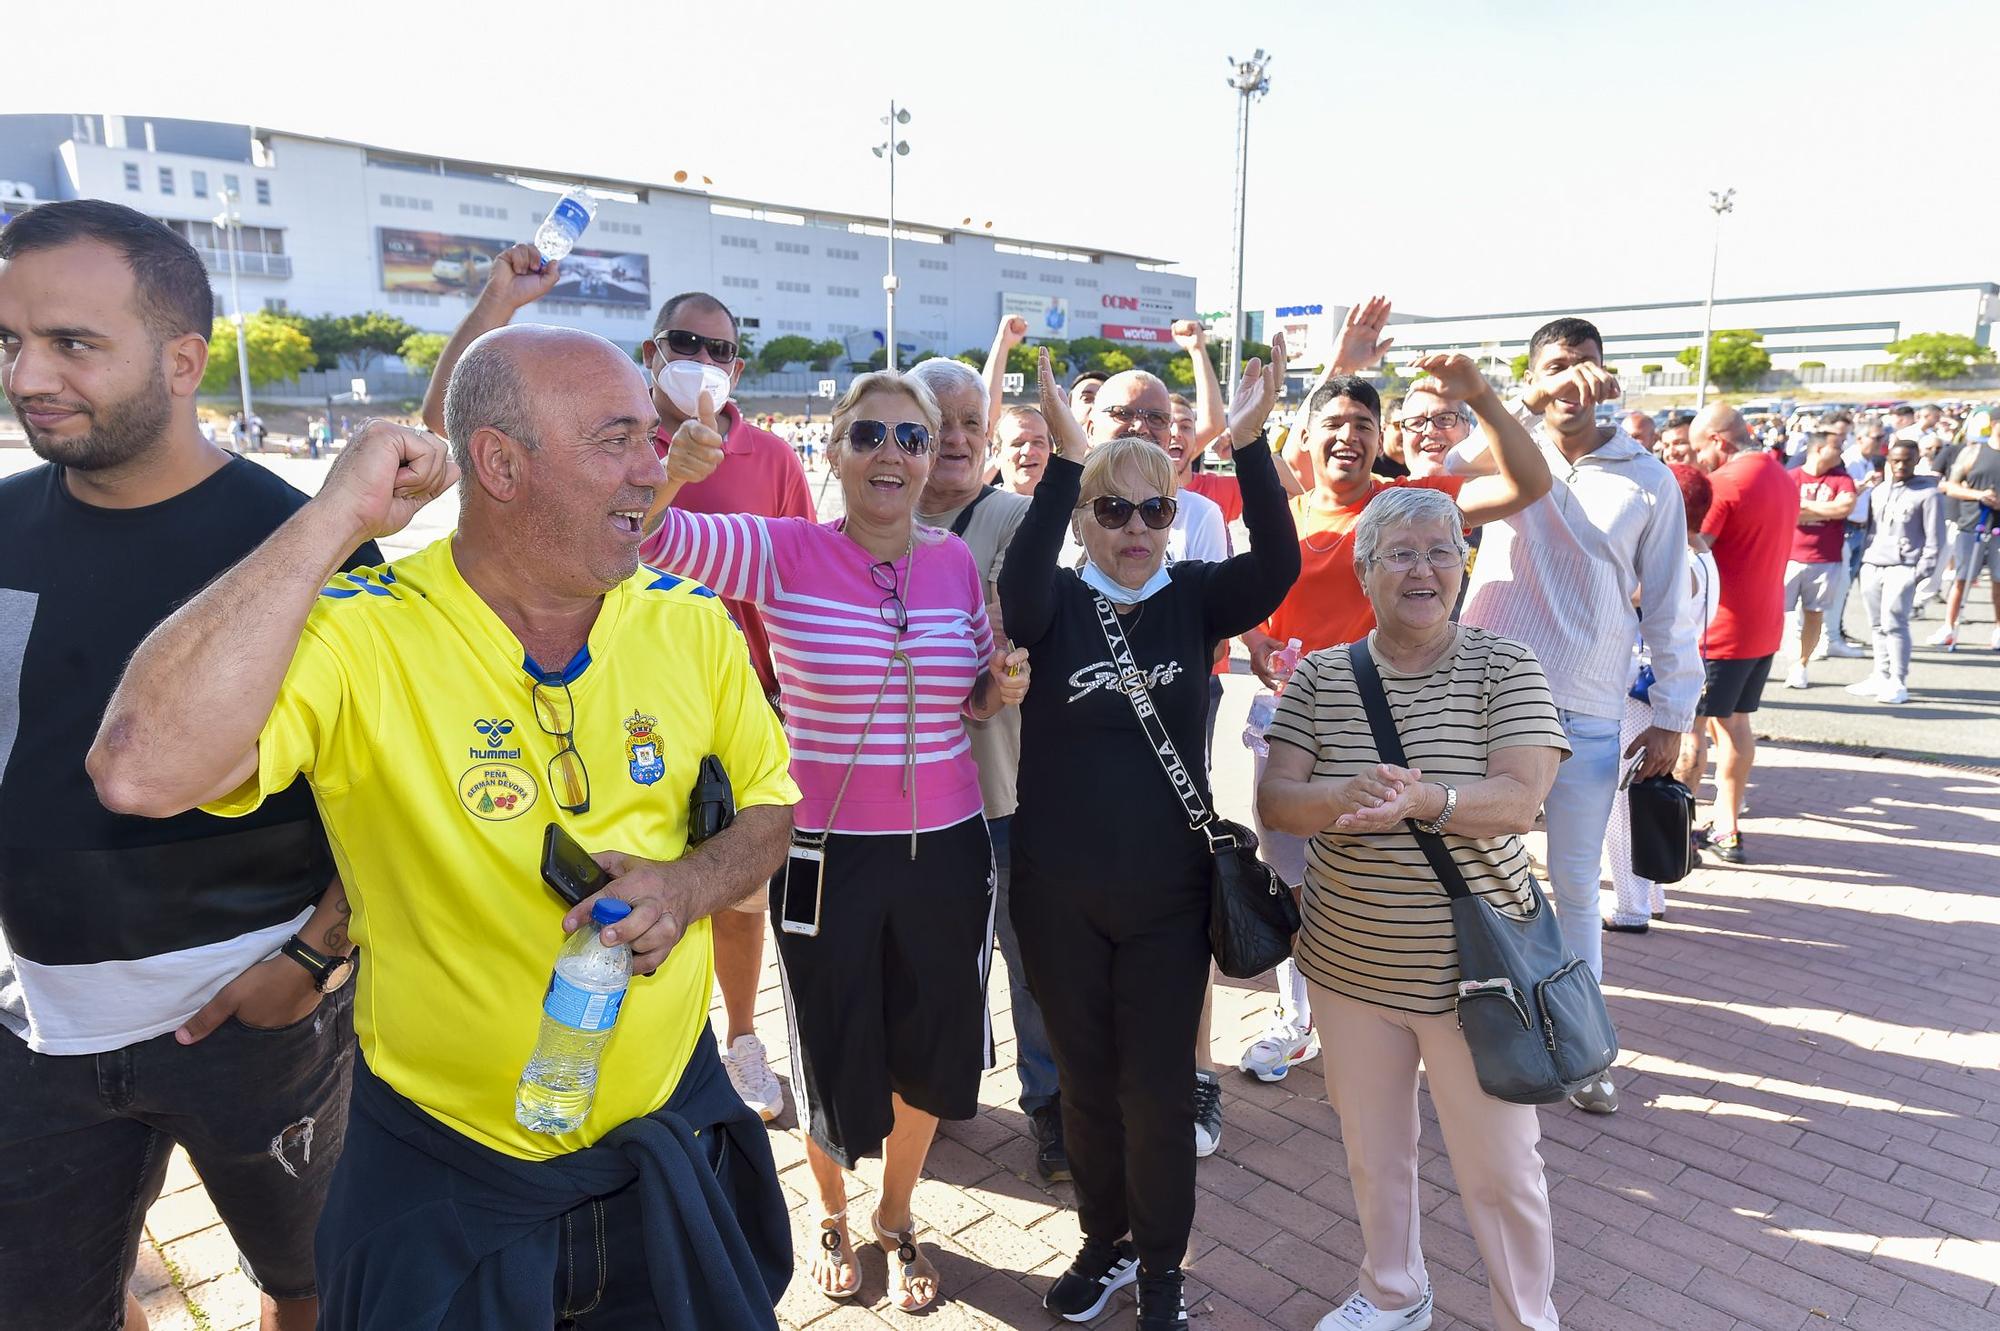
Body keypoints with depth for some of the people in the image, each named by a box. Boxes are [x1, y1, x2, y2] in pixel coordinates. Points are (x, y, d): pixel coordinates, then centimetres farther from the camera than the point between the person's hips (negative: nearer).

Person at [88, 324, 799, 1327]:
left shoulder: (689, 621, -6)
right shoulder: (357, 634, -18)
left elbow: (770, 801, 5)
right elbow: (139, 774, -34)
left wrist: (686, 886, -17)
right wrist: (337, 517, -31)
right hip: (445, 1162, -3)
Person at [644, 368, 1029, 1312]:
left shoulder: (955, 562, -1)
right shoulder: (785, 553, -10)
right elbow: (643, 533, -22)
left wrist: (1003, 689, -11)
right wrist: (673, 472, -42)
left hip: (946, 850, 3)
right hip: (827, 855, -3)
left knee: (930, 1056, 20)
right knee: (834, 1058, 17)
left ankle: (897, 1213, 50)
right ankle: (832, 1214, 50)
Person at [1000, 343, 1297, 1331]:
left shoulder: (1195, 599, -1)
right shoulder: (1054, 603, -5)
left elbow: (1277, 566, -19)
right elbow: (1020, 580, -28)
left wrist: (1248, 444, -31)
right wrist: (1064, 459, -38)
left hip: (1168, 890, 0)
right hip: (1059, 896, 0)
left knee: (1159, 1088, 10)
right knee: (1086, 1081, 17)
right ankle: (1105, 1242, 40)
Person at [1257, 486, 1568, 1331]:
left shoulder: (1505, 667, -7)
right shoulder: (1320, 677, -1)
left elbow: (1522, 800, -17)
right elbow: (1273, 801, -8)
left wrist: (1423, 800, -35)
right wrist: (1345, 798, -28)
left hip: (1472, 966, -2)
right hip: (1349, 964, 3)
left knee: (1500, 1166, 12)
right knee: (1372, 1149, 21)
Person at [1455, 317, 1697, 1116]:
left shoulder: (1648, 479, 3)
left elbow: (1665, 603, 4)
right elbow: (1453, 463, -19)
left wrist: (1673, 716, 3)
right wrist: (1534, 402, -30)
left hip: (1587, 716, 0)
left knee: (1576, 884, 10)